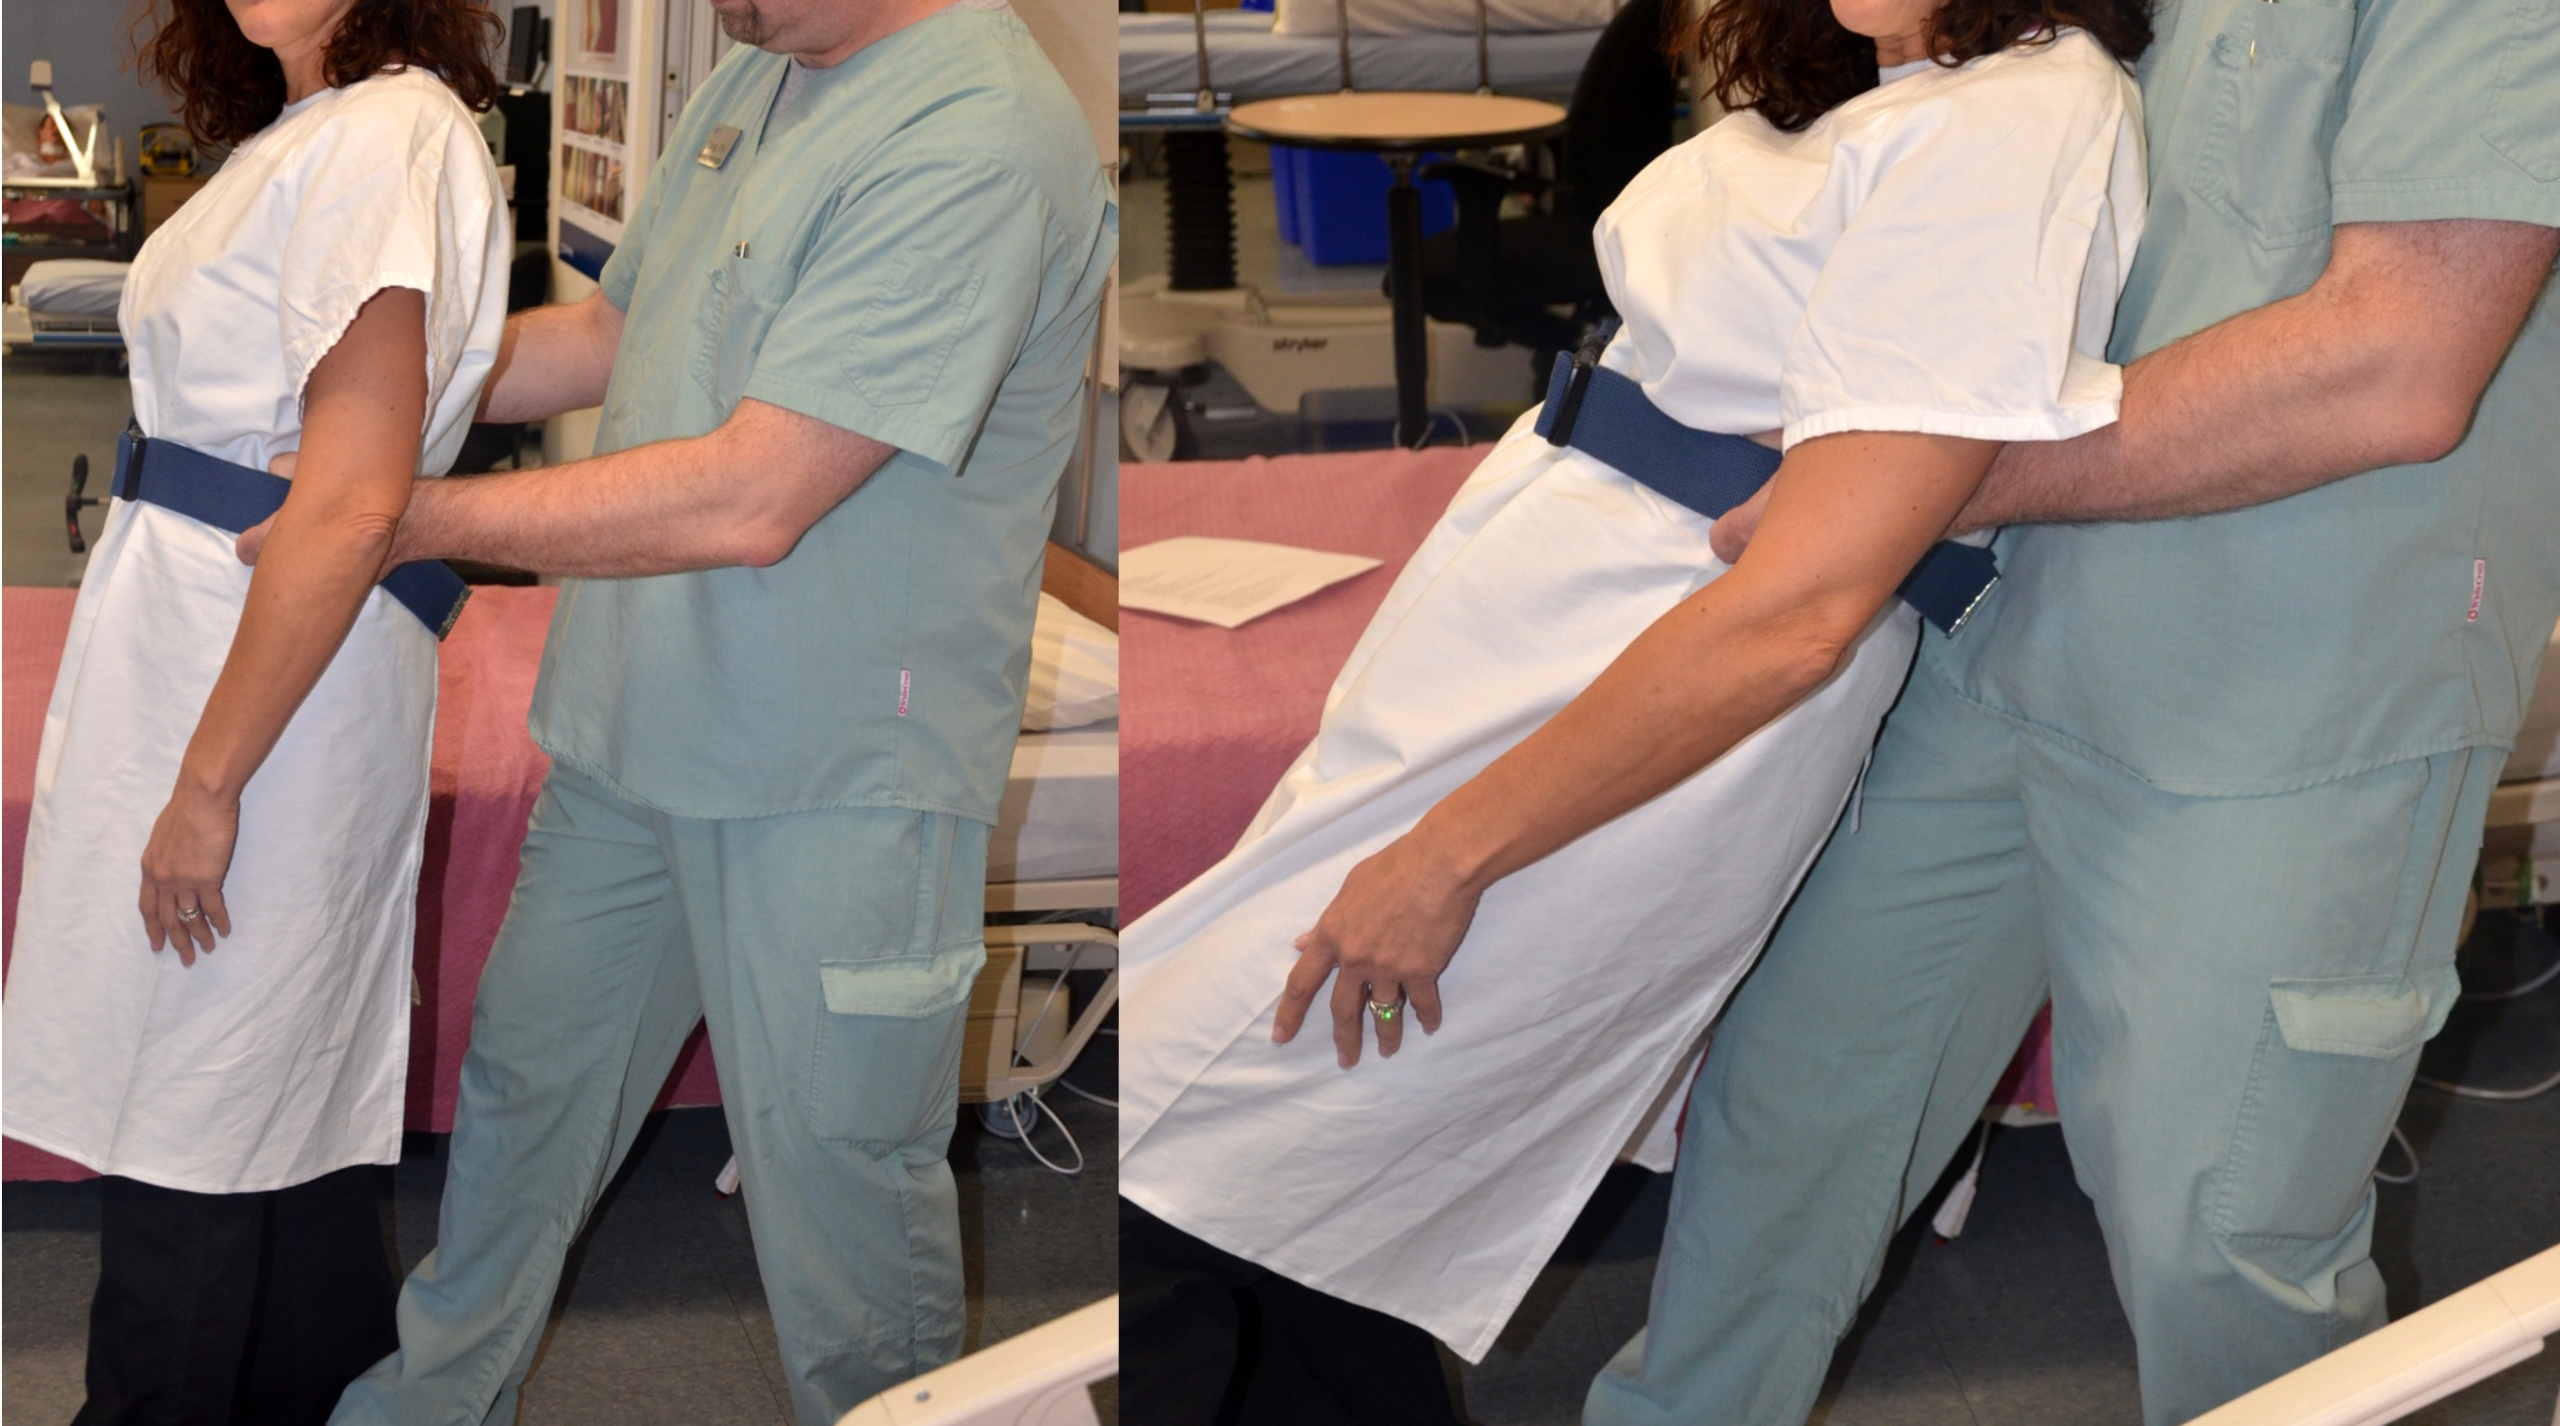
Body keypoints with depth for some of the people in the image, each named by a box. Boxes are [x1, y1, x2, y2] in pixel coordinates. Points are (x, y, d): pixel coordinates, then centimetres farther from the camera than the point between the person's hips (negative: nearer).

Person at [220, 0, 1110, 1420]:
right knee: (522, 1085, 22)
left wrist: (417, 516, -22)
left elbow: (752, 499, -29)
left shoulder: (977, 140, -26)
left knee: (834, 1171, 6)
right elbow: (615, 331, 17)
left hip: (836, 781, -9)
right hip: (634, 724, 9)